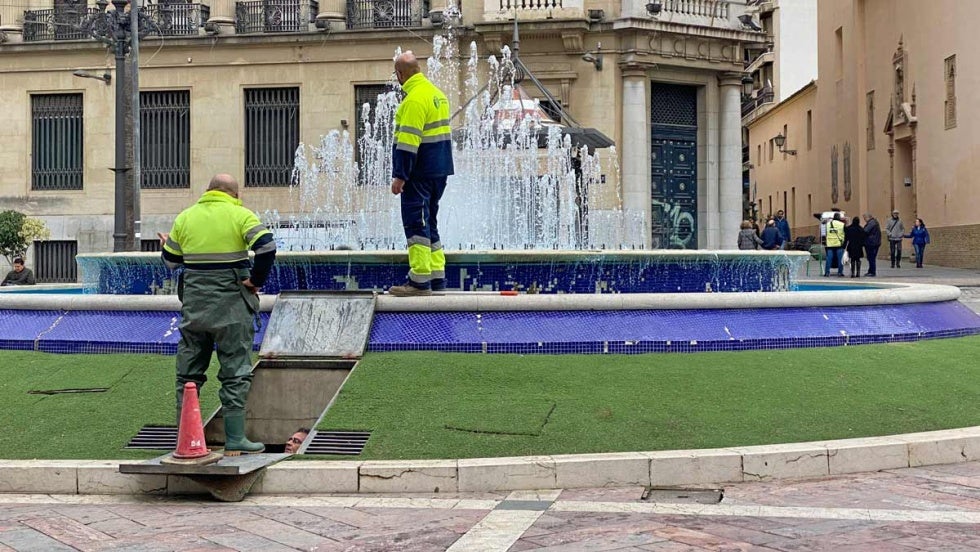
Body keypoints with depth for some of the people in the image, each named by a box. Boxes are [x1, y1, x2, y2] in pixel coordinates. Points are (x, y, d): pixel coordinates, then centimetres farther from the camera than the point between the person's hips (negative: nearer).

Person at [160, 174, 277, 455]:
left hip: (194, 303, 4)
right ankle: (235, 440, 1)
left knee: (188, 372, 12)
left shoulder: (185, 217, 7)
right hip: (231, 303, -4)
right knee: (235, 371, 2)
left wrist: (165, 245, 35)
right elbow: (267, 247, -19)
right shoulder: (240, 215, -5)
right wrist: (256, 281, -7)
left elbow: (171, 260, 13)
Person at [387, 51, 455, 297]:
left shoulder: (414, 99, -15)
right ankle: (437, 277, 17)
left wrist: (400, 175, -19)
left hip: (420, 173, -10)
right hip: (440, 170, 10)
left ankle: (419, 281, -9)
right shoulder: (437, 93, 15)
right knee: (428, 222, 15)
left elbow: (408, 141, -20)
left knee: (415, 222, -7)